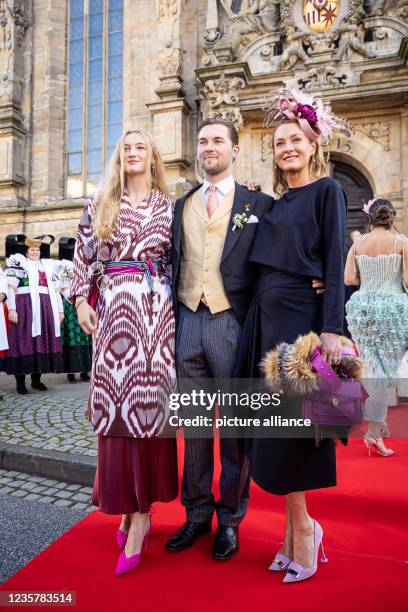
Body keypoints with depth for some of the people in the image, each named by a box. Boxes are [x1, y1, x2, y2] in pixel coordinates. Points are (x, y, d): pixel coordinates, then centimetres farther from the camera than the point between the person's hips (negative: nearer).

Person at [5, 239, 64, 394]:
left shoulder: (48, 266, 20)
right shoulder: (19, 263, 5)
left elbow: (55, 290, 20)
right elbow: (11, 287, -4)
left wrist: (60, 310, 15)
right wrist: (12, 309, -14)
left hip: (45, 307, 5)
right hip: (25, 307, -5)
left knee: (43, 340, 4)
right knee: (24, 341, -5)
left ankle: (36, 378, 14)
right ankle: (20, 381, 1)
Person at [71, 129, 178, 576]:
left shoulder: (169, 206, 12)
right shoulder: (101, 203, 14)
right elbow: (84, 254, 10)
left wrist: (181, 306, 1)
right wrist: (82, 300, 0)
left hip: (155, 309, -1)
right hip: (113, 308, 2)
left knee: (147, 398, -3)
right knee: (114, 399, 1)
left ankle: (138, 510, 6)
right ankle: (131, 504, 16)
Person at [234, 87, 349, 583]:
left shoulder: (327, 190, 0)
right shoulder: (274, 202, 19)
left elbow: (335, 263, -10)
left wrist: (331, 329, -17)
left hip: (302, 316, -7)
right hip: (266, 316, 7)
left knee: (292, 420, -4)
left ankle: (302, 527, 17)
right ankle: (297, 529, 22)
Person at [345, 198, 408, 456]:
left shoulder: (358, 243, 3)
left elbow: (349, 279, -2)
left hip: (363, 307, 4)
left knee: (371, 367, 14)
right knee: (386, 369, 1)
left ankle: (380, 421, 26)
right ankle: (374, 431, 2)